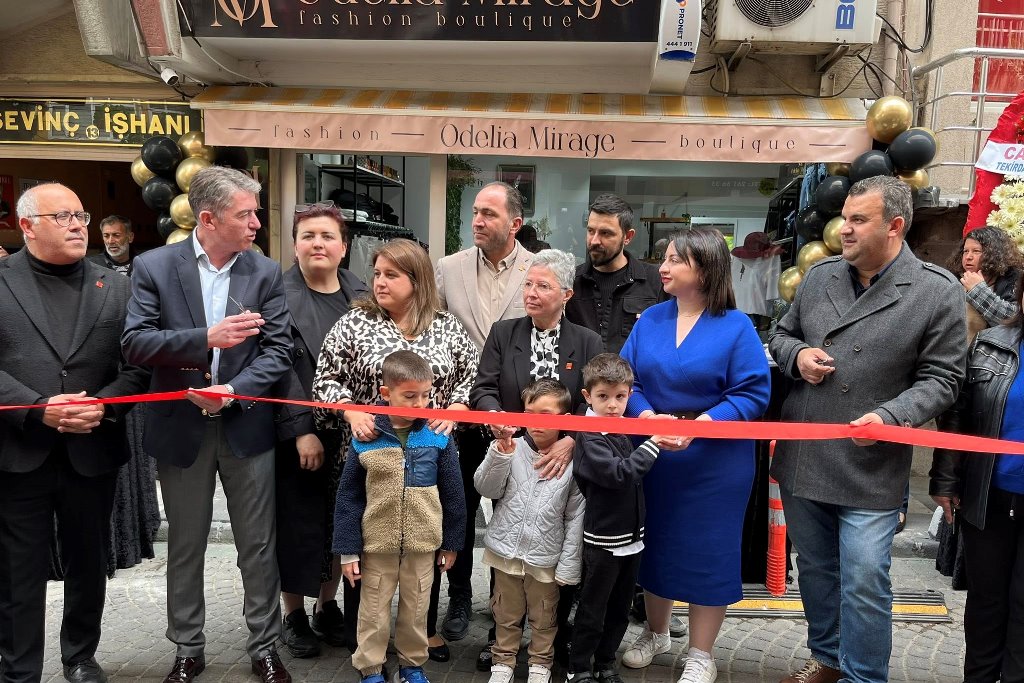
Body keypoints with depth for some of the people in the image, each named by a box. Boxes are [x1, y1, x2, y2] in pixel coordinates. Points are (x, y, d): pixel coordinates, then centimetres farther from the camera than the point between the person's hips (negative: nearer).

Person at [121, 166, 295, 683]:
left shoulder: (266, 272, -1)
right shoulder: (155, 266, -4)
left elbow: (278, 350, -4)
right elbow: (134, 343, -11)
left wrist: (232, 391, -19)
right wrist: (205, 339, -24)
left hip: (246, 425, 1)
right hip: (181, 427, 0)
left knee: (258, 547, 9)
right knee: (185, 548, 15)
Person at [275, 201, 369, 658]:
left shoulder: (362, 297, 7)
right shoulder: (278, 295, -6)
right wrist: (301, 431, -16)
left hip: (350, 433, 4)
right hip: (297, 435, -4)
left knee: (340, 523, 13)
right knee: (298, 525, 7)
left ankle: (327, 609, 32)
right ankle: (293, 616, 27)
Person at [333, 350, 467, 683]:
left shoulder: (438, 437, -8)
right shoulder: (366, 439, -10)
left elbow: (452, 495, 0)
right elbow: (348, 497, -4)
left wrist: (451, 543, 3)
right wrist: (348, 549, -3)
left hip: (422, 545, 1)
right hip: (376, 544, -1)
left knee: (416, 611, 17)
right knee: (373, 612, 14)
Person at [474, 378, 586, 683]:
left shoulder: (572, 460, -11)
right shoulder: (512, 449, -9)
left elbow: (575, 517, -7)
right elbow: (486, 489, -8)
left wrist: (569, 565, -6)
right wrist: (499, 452, -22)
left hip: (546, 555, -1)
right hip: (506, 549, 1)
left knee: (543, 617, 18)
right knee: (507, 613, 19)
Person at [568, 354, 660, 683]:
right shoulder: (589, 438, -16)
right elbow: (619, 474, -27)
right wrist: (654, 443, -23)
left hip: (632, 535, 7)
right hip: (603, 540, -7)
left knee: (619, 610, 19)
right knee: (592, 611, 8)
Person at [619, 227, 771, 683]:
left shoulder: (736, 326, -9)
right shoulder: (650, 320, 2)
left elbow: (753, 394, -13)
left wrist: (697, 426, -23)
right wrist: (649, 418, -17)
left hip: (715, 461, -4)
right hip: (652, 453, 4)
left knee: (707, 551, 7)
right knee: (655, 544, 17)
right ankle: (655, 633, 41)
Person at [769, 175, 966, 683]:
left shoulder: (938, 293, -7)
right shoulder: (820, 275, 5)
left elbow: (940, 378, -6)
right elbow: (781, 334, 17)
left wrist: (890, 417, -22)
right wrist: (797, 355, -6)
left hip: (870, 469, -5)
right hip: (801, 458, 5)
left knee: (863, 582, 0)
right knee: (815, 569, 19)